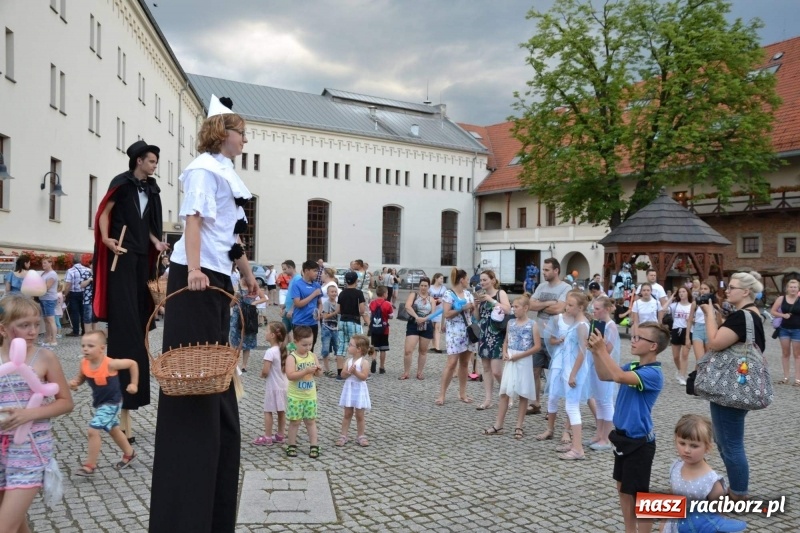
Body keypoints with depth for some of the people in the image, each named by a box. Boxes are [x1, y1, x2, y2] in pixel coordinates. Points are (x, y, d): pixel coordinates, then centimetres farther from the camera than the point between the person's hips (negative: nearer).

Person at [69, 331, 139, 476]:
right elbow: (80, 378, 5)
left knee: (93, 430, -15)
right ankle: (129, 453, 43)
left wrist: (133, 384, -13)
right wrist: (74, 383, -18)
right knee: (113, 429, 22)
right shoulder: (84, 363, -13)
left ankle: (90, 465, 0)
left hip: (112, 403, -7)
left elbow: (132, 363, -16)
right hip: (99, 402, 7)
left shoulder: (110, 364, -27)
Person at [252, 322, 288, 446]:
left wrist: (262, 373, -4)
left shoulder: (270, 352, -21)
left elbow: (265, 372, -24)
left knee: (268, 411, 4)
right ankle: (280, 435, 22)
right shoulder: (284, 350, 3)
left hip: (272, 386, -7)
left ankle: (267, 437, 8)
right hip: (283, 385, 8)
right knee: (281, 411, 13)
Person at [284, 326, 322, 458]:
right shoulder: (292, 357, -13)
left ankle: (314, 446, 14)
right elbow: (290, 375, -24)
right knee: (294, 421, 5)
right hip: (295, 396, -4)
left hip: (310, 396, 4)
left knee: (311, 421, 9)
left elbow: (319, 374, 8)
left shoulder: (312, 356, 2)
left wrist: (317, 370, -15)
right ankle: (291, 445, 18)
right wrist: (306, 371, -30)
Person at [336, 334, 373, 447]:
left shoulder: (363, 362, -12)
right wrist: (349, 372, -23)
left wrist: (355, 372, -29)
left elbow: (364, 377, -20)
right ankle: (343, 436, 17)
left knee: (360, 415, 5)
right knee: (347, 414, 11)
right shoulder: (348, 361, 2)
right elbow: (343, 375, -5)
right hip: (349, 389, 4)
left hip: (359, 391, -4)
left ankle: (361, 436, 17)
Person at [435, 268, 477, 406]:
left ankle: (462, 393, 18)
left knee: (464, 363, 9)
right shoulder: (449, 294, -8)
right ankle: (441, 395, -3)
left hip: (468, 331, 6)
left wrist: (473, 307, -5)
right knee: (452, 363, -9)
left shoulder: (468, 294, 11)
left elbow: (473, 312, 16)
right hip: (455, 332, -6)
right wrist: (462, 308, -19)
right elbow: (446, 314, -15)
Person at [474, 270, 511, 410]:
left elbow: (508, 310, -19)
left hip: (497, 336, -6)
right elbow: (477, 318, 12)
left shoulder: (500, 293, -4)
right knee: (486, 368, 8)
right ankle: (487, 400, 13)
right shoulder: (481, 295, 11)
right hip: (484, 335, 6)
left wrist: (491, 300, -18)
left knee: (496, 371, -9)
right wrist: (477, 304, -4)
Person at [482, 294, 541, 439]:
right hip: (510, 361, 4)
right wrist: (504, 353, -3)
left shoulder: (532, 324, -7)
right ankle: (498, 425, 9)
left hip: (524, 362, -4)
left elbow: (537, 346, -10)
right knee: (504, 393, 4)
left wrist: (520, 355, -16)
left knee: (523, 394, 5)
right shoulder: (511, 323, 7)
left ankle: (519, 426, 15)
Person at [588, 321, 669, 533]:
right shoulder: (633, 366, 4)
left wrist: (602, 349, -31)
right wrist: (595, 352, -7)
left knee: (639, 495, 2)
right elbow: (604, 376, 7)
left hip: (639, 442, -9)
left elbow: (619, 377, -37)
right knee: (623, 489, 19)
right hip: (623, 437, 9)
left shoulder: (653, 373, -22)